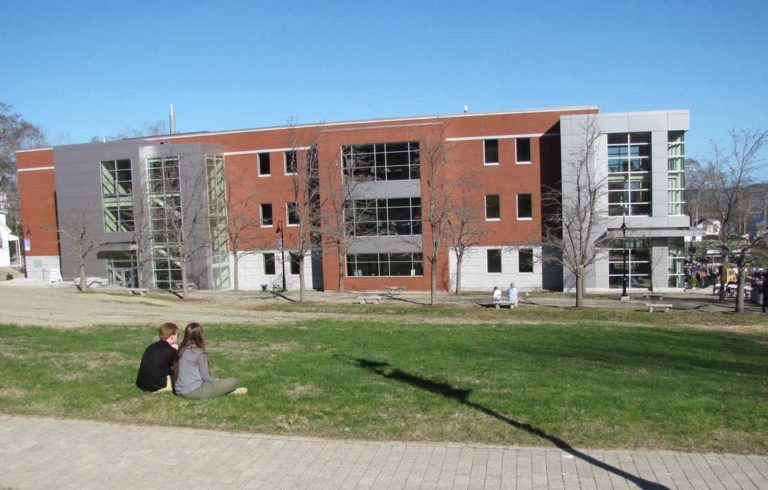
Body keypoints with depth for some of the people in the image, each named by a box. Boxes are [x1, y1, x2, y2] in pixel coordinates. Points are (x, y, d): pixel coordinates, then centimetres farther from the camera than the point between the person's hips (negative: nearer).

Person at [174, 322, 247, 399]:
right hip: (194, 392, -8)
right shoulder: (199, 353, -14)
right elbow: (205, 376, -10)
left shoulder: (181, 350, 7)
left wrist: (213, 380, 17)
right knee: (234, 381, -8)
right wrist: (215, 381, 12)